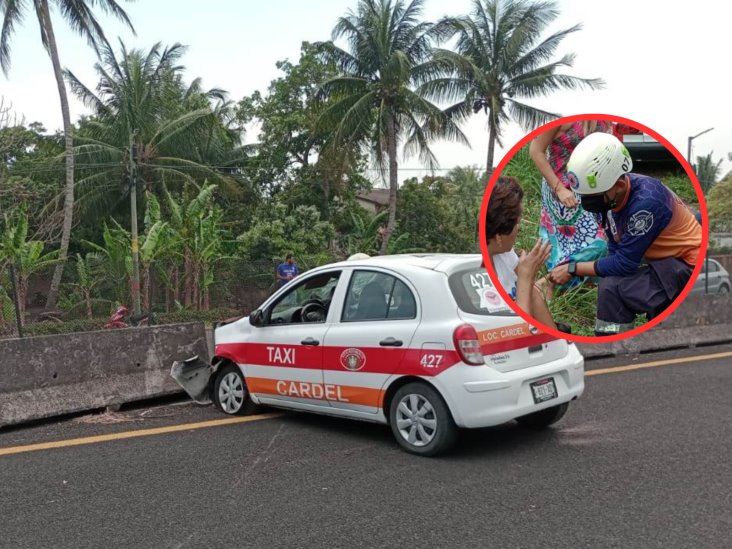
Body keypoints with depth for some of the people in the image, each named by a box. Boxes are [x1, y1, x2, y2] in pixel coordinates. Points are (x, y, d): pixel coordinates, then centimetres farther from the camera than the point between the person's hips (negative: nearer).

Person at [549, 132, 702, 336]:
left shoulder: (645, 201, -32)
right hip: (663, 262, 9)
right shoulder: (612, 195, -8)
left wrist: (572, 268, -20)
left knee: (612, 288, -24)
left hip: (688, 267, -9)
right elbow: (615, 250, 0)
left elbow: (625, 263, -27)